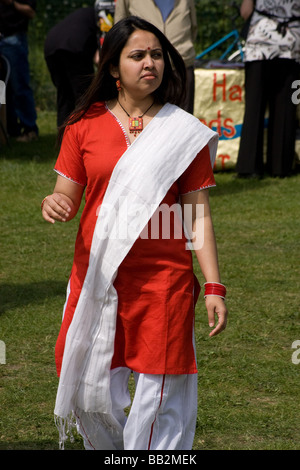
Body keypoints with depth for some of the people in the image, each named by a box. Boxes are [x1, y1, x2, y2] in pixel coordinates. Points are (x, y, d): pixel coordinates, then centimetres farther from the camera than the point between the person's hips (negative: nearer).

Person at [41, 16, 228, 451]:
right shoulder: (84, 125, 6)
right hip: (97, 278, 2)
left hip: (164, 281, -1)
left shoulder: (184, 132, 4)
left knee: (159, 395, -3)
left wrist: (214, 288, -4)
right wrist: (54, 203, -17)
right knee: (90, 395, 4)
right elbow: (68, 196, 8)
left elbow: (198, 215, 3)